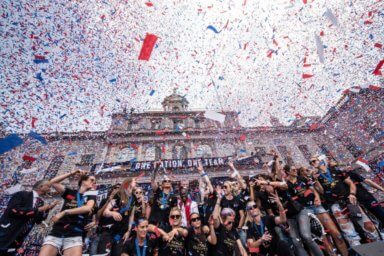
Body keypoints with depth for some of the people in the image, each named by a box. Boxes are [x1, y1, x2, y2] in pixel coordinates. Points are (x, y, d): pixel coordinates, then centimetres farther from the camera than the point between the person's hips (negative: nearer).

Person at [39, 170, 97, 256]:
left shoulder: (91, 196, 8)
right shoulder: (70, 192, 13)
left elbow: (88, 208, -12)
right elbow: (53, 182, 7)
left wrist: (64, 212, -15)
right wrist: (71, 173, 4)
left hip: (74, 235, -2)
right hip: (56, 232, 2)